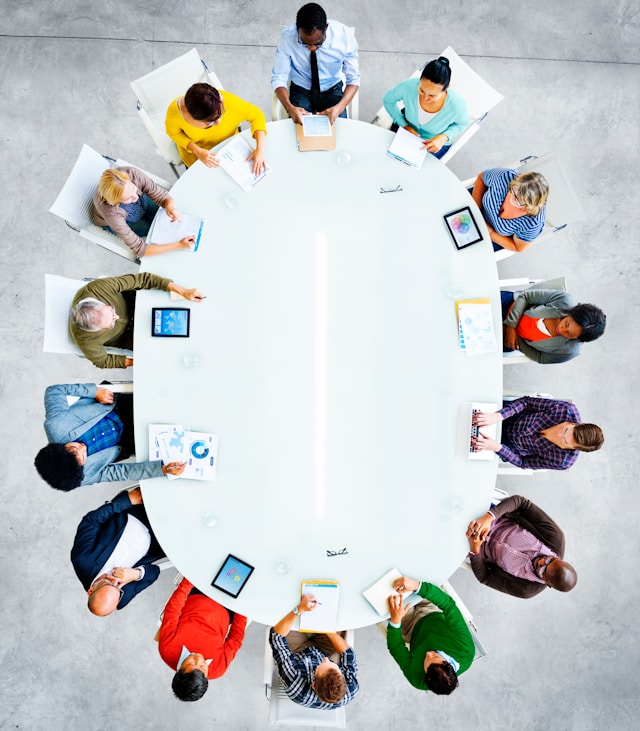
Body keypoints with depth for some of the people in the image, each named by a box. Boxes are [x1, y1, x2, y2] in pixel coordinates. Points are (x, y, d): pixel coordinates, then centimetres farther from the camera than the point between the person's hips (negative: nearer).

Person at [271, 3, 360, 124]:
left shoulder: (345, 36, -23)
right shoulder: (287, 37, -23)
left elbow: (353, 79, -15)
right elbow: (278, 78, -17)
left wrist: (339, 108, -36)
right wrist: (289, 107, -38)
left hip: (333, 90, 0)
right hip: (301, 91, 0)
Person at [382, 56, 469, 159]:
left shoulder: (457, 105, -36)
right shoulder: (409, 86, -34)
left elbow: (463, 124, -11)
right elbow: (388, 100, -11)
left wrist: (444, 138, -30)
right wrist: (403, 124, -22)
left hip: (436, 143, -1)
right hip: (406, 129, 2)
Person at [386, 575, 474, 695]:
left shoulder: (418, 679, -35)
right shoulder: (467, 651, -38)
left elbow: (396, 648, -21)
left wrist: (395, 621, -36)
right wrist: (417, 585, -46)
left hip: (415, 627, -2)